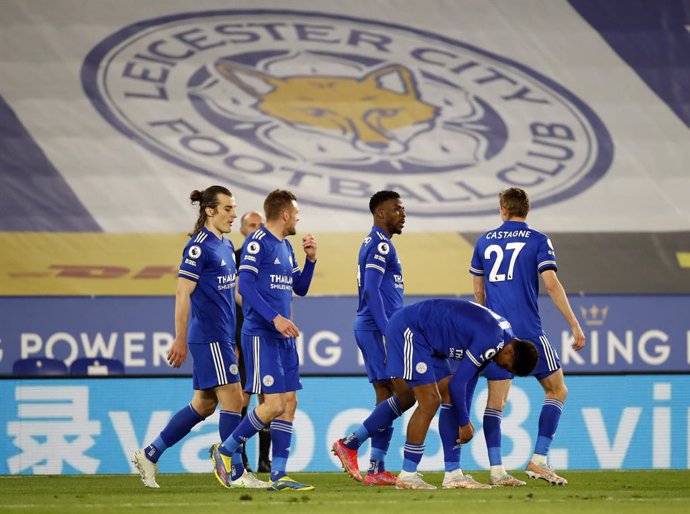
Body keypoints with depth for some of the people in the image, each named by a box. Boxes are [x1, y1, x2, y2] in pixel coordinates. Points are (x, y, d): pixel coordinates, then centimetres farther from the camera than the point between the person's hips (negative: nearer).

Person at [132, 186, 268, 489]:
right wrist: (180, 340, -16)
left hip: (223, 338, 9)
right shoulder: (199, 247, -13)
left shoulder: (226, 247, 14)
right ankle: (237, 474, -2)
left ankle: (149, 455, 17)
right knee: (232, 400, -7)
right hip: (209, 337, -9)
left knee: (203, 405, 11)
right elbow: (182, 295, -14)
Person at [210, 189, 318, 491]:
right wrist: (275, 318, -25)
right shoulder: (257, 243, -10)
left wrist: (310, 259, 8)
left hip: (284, 337, 9)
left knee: (289, 403, 4)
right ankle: (225, 450, 2)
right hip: (261, 335, -9)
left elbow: (300, 288, 23)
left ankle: (278, 475, 5)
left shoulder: (285, 247, 17)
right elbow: (245, 285, -19)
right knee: (274, 404, -13)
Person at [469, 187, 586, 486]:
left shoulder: (485, 242, 12)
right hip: (528, 331, -4)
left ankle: (496, 470, -4)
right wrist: (575, 326, -7)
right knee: (556, 390, 8)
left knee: (495, 400, 6)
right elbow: (551, 284, -9)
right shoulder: (538, 241, 0)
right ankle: (538, 461, -3)